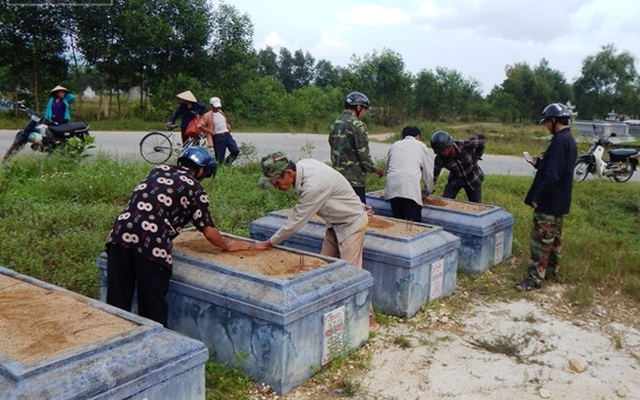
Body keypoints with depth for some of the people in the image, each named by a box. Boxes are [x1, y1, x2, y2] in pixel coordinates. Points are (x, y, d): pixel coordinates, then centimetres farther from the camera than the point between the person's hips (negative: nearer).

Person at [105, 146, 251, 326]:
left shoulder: (158, 170, 22)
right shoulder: (194, 188, 8)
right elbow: (209, 232, 8)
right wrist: (228, 245, 26)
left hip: (120, 236, 5)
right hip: (152, 245, -5)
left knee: (117, 303, 13)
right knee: (153, 305, 10)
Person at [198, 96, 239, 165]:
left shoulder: (221, 112, 16)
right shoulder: (208, 116, -5)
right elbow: (201, 126, -9)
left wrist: (228, 128, 14)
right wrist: (211, 131, -12)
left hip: (227, 135, 5)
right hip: (218, 137, -5)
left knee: (236, 150, -9)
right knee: (219, 157, -2)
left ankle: (227, 162, 13)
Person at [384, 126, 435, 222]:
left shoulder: (394, 146, 26)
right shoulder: (421, 146, 17)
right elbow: (428, 173, 18)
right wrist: (426, 191, 34)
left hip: (392, 188, 4)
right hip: (410, 188, -4)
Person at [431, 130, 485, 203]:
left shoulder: (465, 146, -29)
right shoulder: (440, 158, -23)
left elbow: (481, 139, -12)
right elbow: (433, 175, -21)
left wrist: (476, 156, -9)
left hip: (473, 178, -1)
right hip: (455, 180, 1)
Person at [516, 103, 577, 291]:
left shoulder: (560, 140, -20)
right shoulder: (569, 139, 12)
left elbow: (552, 175, -25)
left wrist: (537, 197, -20)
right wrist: (539, 163, 12)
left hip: (549, 201, -10)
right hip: (559, 201, 10)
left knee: (540, 239, -5)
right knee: (554, 237, 18)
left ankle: (535, 277, -1)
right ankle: (551, 269, 30)